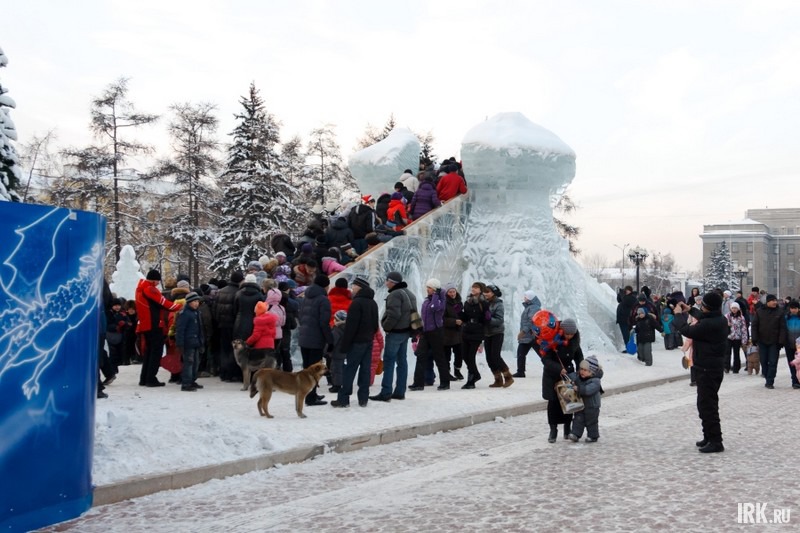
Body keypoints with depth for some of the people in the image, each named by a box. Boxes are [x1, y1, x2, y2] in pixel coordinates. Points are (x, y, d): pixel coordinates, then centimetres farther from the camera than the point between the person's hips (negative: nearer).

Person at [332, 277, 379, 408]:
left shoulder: (357, 303, -15)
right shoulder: (373, 303, 13)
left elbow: (351, 326, -18)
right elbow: (375, 324, 18)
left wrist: (344, 344, -15)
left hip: (357, 342, -8)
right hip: (369, 341, 8)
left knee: (349, 370, -4)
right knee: (365, 370, 8)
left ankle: (343, 399, -2)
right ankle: (363, 399, 10)